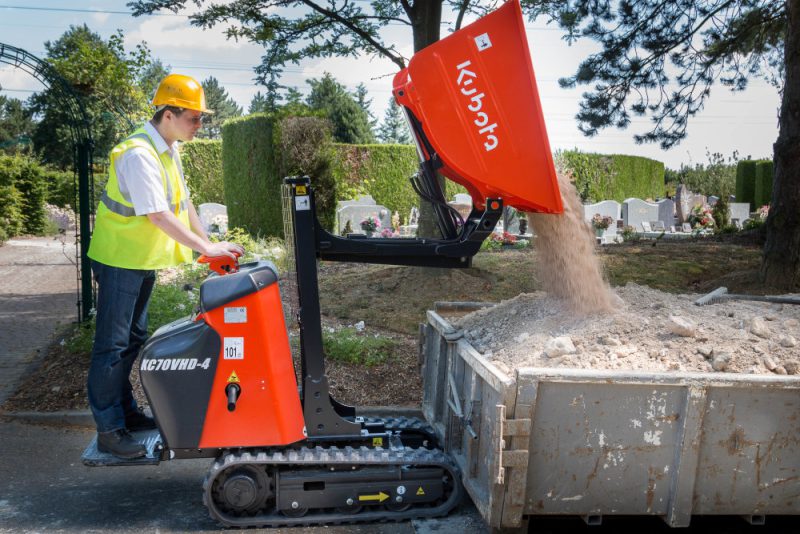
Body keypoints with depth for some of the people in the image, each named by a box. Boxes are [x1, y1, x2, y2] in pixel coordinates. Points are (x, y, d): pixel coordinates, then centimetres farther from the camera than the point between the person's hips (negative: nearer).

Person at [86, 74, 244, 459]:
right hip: (120, 260, -10)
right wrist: (206, 248, -26)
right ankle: (108, 430, 7)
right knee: (113, 345, -2)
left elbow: (183, 203, 9)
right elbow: (159, 215, -28)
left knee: (133, 339, 18)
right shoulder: (139, 154, -24)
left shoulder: (169, 150, 6)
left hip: (143, 260, 10)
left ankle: (125, 412, 31)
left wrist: (209, 245, 2)